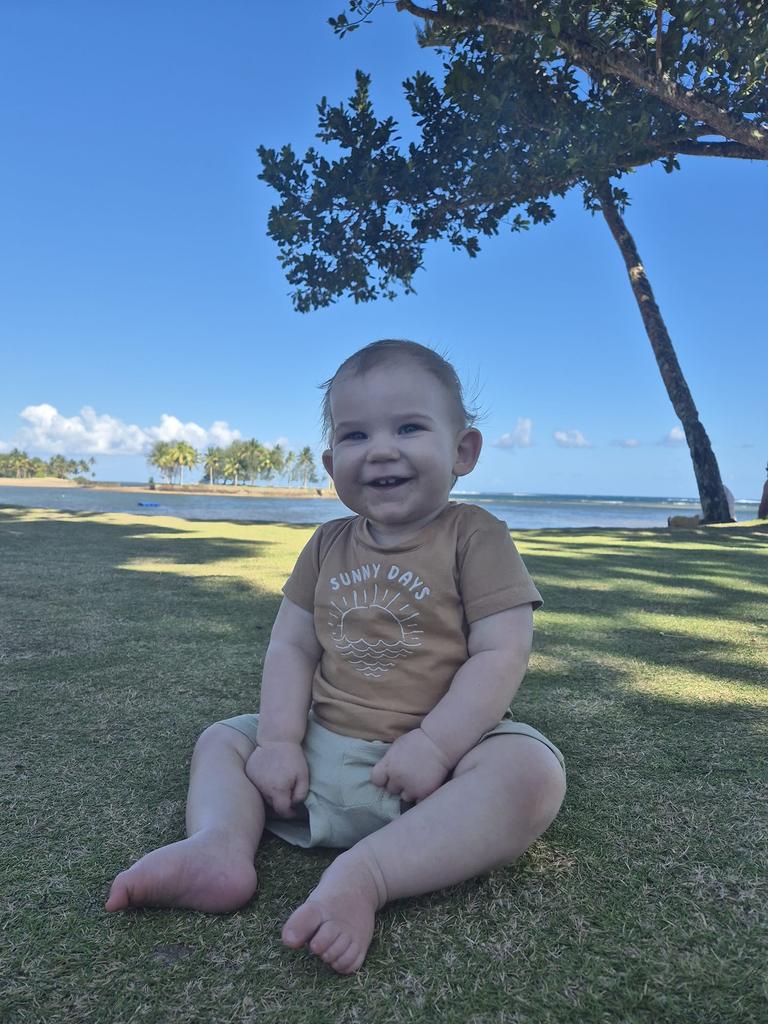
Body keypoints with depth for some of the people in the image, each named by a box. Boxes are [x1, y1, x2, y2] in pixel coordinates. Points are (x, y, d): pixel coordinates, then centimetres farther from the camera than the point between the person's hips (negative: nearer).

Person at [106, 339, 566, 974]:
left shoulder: (475, 536, -9)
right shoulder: (329, 546, 6)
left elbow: (501, 654, -15)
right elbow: (291, 645, 5)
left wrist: (434, 743, -23)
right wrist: (280, 740, -8)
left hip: (436, 754, -4)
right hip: (325, 750, 5)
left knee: (532, 772, -32)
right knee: (223, 739, 9)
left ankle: (366, 874, -34)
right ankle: (222, 843, -15)